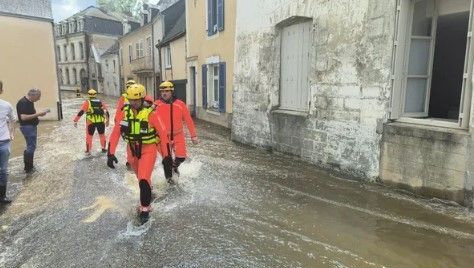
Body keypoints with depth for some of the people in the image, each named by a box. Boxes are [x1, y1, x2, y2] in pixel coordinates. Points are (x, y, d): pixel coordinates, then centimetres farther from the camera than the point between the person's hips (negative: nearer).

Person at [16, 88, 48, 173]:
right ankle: (28, 168, 4)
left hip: (32, 126, 10)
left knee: (30, 147, 16)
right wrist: (37, 114, -25)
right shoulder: (23, 103, -19)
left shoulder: (30, 102, 10)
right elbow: (23, 117, -26)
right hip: (27, 127, -10)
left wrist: (40, 113, 6)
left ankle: (29, 166, 27)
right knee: (31, 147, -5)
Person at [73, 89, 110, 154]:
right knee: (102, 135, 21)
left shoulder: (87, 103, 4)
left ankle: (88, 151, 16)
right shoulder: (101, 102, 12)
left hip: (91, 122, -2)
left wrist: (75, 120, -4)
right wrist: (107, 120, 26)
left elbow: (81, 112, -6)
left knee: (89, 136, 12)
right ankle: (104, 148, 31)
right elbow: (106, 112, 14)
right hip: (101, 122, 2)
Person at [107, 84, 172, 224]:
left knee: (143, 179, -14)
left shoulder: (150, 114, -20)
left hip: (148, 149, -5)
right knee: (141, 177, 23)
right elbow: (115, 133, -4)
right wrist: (111, 153, -10)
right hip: (132, 149, 5)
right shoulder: (124, 112, -7)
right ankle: (147, 191, 53)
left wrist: (166, 156, -16)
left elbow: (163, 134, -17)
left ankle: (145, 208, 6)